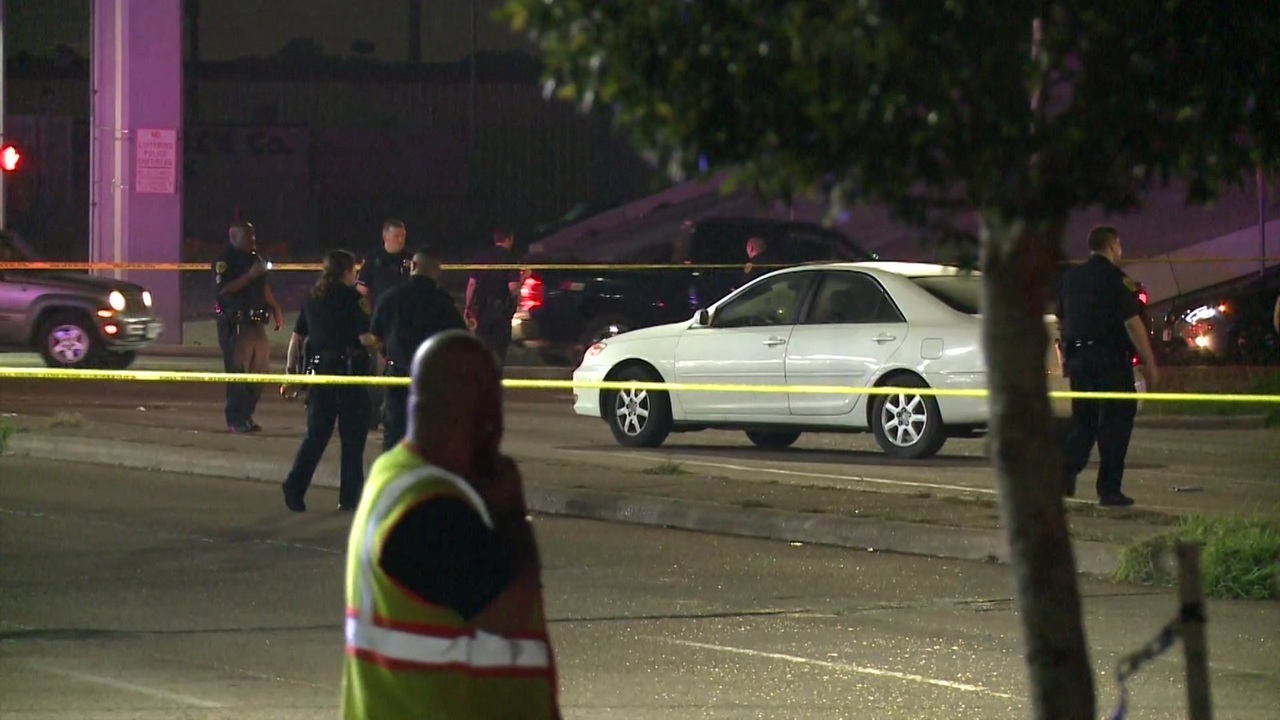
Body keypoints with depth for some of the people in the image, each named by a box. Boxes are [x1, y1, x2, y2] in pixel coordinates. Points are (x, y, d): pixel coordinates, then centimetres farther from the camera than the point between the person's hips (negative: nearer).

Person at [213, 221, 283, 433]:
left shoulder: (255, 259, 18)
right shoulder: (224, 261, -8)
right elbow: (224, 289, -21)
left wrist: (276, 309, 21)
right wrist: (250, 275, -23)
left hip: (255, 323, 8)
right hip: (234, 325, -8)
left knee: (259, 371, 8)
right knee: (237, 372, -9)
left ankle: (246, 416, 17)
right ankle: (236, 420, -6)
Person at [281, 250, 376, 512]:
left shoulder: (313, 299, 9)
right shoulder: (351, 298, -8)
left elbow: (297, 337, 11)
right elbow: (366, 338, -15)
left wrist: (291, 369, 17)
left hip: (318, 371, 5)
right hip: (348, 372, -5)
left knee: (316, 434, 11)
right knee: (352, 438, 5)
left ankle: (295, 487, -4)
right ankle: (349, 497, 8)